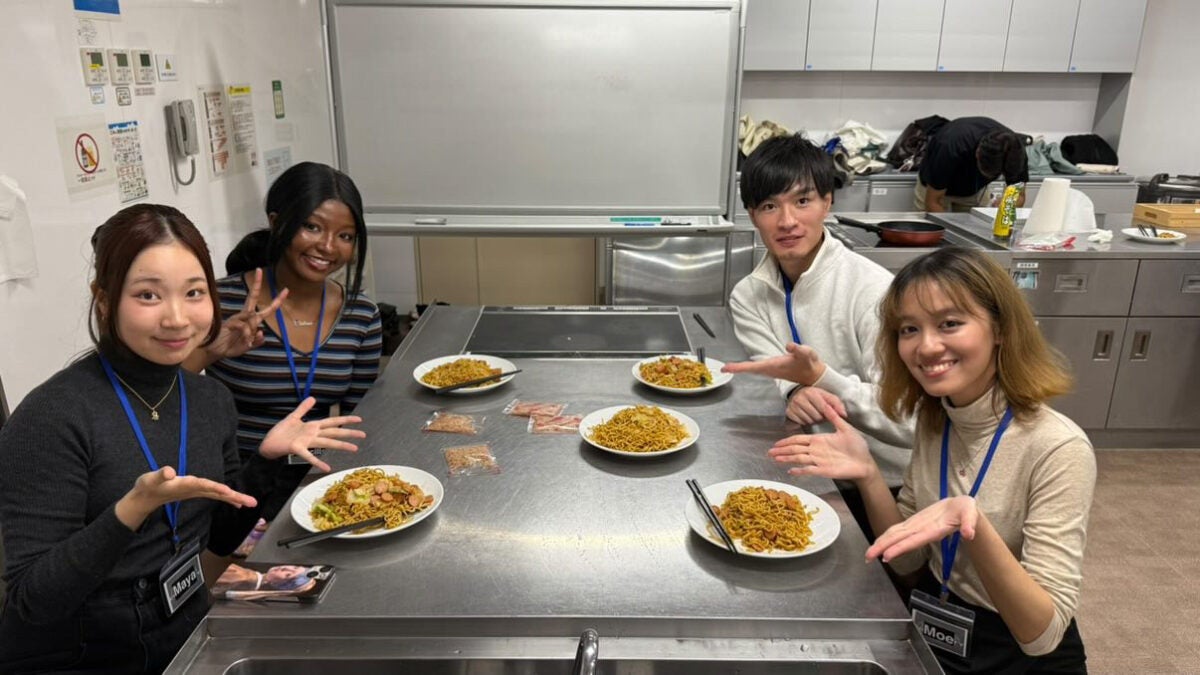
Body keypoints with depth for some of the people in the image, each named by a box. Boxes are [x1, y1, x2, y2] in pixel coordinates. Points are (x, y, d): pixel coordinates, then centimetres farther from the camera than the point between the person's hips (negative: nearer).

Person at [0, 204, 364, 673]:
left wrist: (265, 458, -7)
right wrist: (134, 507, -31)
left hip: (187, 637, 5)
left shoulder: (212, 400, -2)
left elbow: (221, 538, 7)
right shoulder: (52, 417, -19)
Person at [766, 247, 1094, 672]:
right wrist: (868, 475, -16)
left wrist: (973, 526, -39)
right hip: (932, 629, 5)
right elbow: (908, 559, 0)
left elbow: (1043, 633, -23)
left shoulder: (1058, 449, -22)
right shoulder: (932, 417, -5)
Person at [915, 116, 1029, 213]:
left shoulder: (1014, 149, -28)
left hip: (975, 191, 3)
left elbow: (1019, 196, -15)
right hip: (934, 190, -3)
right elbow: (932, 202, -29)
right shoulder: (951, 148, -40)